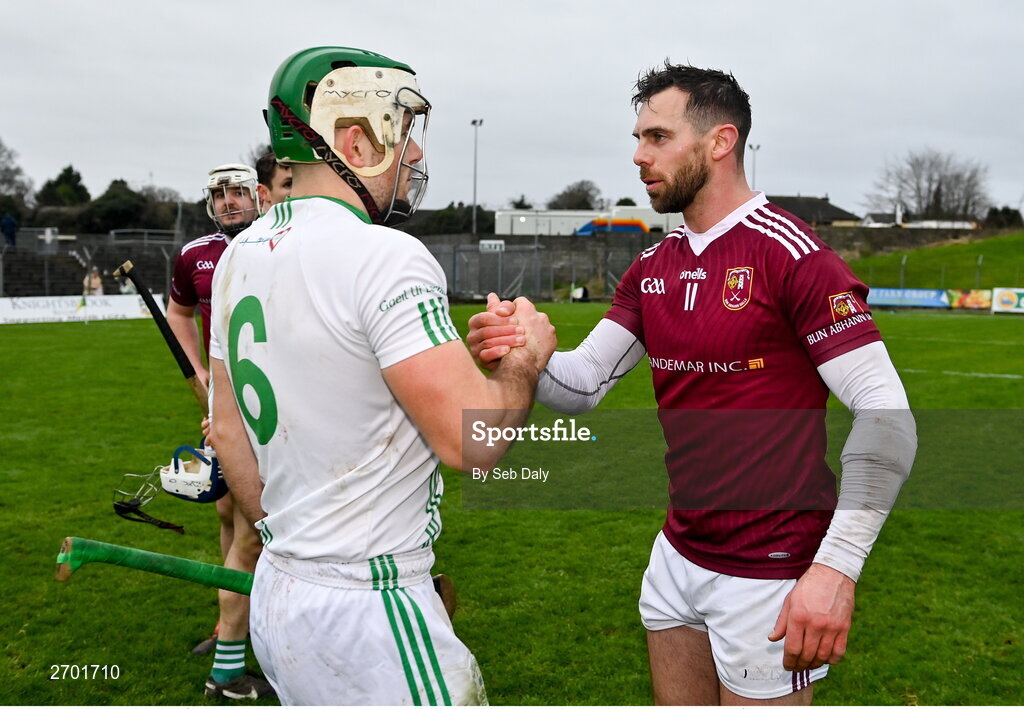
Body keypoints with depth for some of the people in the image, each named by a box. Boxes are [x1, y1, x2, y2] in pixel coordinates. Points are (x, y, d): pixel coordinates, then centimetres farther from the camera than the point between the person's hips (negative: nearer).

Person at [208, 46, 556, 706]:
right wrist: (526, 357, -3)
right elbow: (471, 440, -22)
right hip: (368, 609, -8)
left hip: (278, 593, 8)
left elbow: (230, 433, 13)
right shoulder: (387, 260, -20)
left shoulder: (240, 257, 6)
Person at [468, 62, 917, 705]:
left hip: (769, 574, -7)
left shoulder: (791, 253, -16)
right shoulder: (652, 270, 6)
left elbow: (886, 417, -19)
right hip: (677, 556, 7)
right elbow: (585, 384, 1)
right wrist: (521, 354, -20)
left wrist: (836, 568, -26)